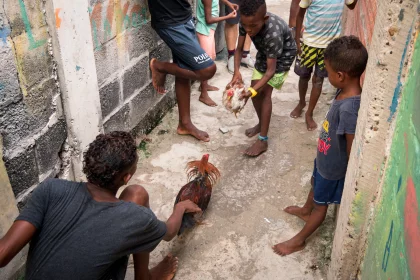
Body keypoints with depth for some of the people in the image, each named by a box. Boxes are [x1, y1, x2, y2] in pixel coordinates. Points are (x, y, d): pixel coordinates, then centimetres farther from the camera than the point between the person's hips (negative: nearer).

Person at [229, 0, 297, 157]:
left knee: (264, 92, -14)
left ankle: (263, 141, -9)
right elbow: (239, 49, -15)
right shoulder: (247, 21, -26)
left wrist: (251, 91, -47)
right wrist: (236, 72, -32)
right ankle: (261, 123, 31)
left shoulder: (273, 33, -42)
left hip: (282, 56, -6)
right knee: (256, 90, 6)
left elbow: (271, 70, -37)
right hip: (264, 53, 6)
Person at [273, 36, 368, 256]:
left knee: (321, 204, 15)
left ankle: (299, 240, 37)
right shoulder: (345, 92, -11)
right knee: (315, 185, 33)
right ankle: (305, 210, 62)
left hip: (334, 168, -8)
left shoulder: (349, 108, -39)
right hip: (325, 158, 8)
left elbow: (353, 150, -29)